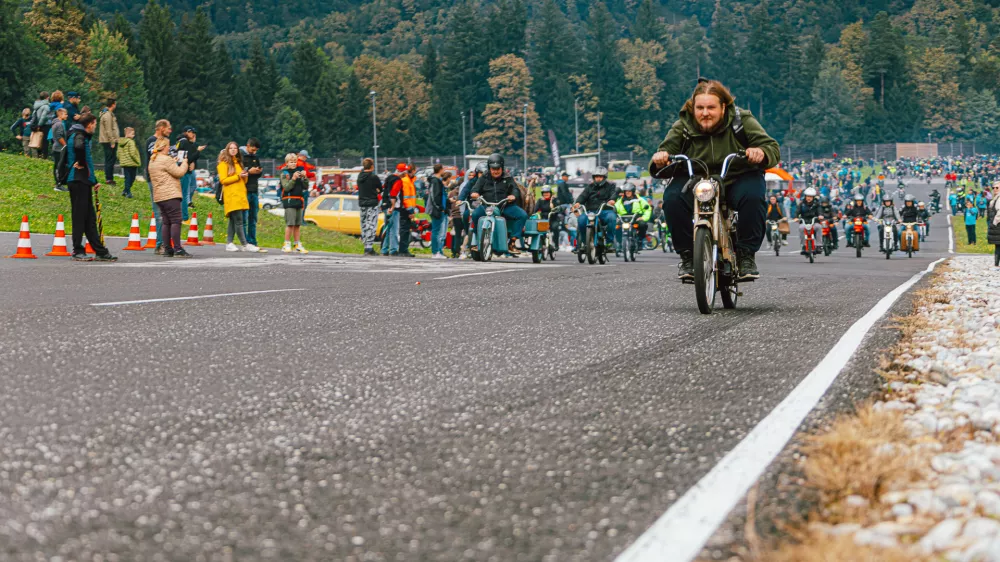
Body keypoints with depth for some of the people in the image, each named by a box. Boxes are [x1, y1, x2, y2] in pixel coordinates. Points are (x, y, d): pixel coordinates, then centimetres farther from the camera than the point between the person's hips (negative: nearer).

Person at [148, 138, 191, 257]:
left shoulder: (152, 161, 19)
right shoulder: (166, 160, -11)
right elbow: (179, 172, -11)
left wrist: (175, 163, 15)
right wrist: (184, 163, 6)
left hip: (159, 197, 10)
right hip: (170, 195, -10)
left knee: (166, 222, 10)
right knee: (176, 221, -10)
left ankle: (167, 249, 8)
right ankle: (177, 249, -15)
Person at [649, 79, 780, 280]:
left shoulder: (742, 121, -7)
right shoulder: (683, 127, -3)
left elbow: (773, 150, -11)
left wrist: (761, 154, -36)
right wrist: (659, 161, -31)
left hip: (737, 181, -1)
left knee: (753, 194, -34)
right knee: (672, 197, -29)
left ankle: (747, 254, -14)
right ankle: (687, 255, -12)